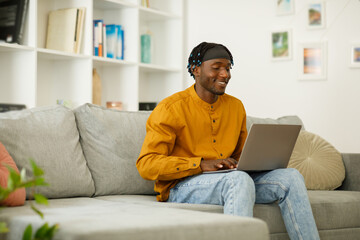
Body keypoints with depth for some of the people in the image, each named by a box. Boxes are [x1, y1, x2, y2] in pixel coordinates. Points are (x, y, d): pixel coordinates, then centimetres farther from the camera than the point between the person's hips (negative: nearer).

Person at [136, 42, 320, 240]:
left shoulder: (236, 106, 15)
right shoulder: (170, 108, -6)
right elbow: (146, 164, -13)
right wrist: (202, 164, -23)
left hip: (232, 181, 7)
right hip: (181, 187, -6)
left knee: (291, 177, -12)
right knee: (240, 179, -36)